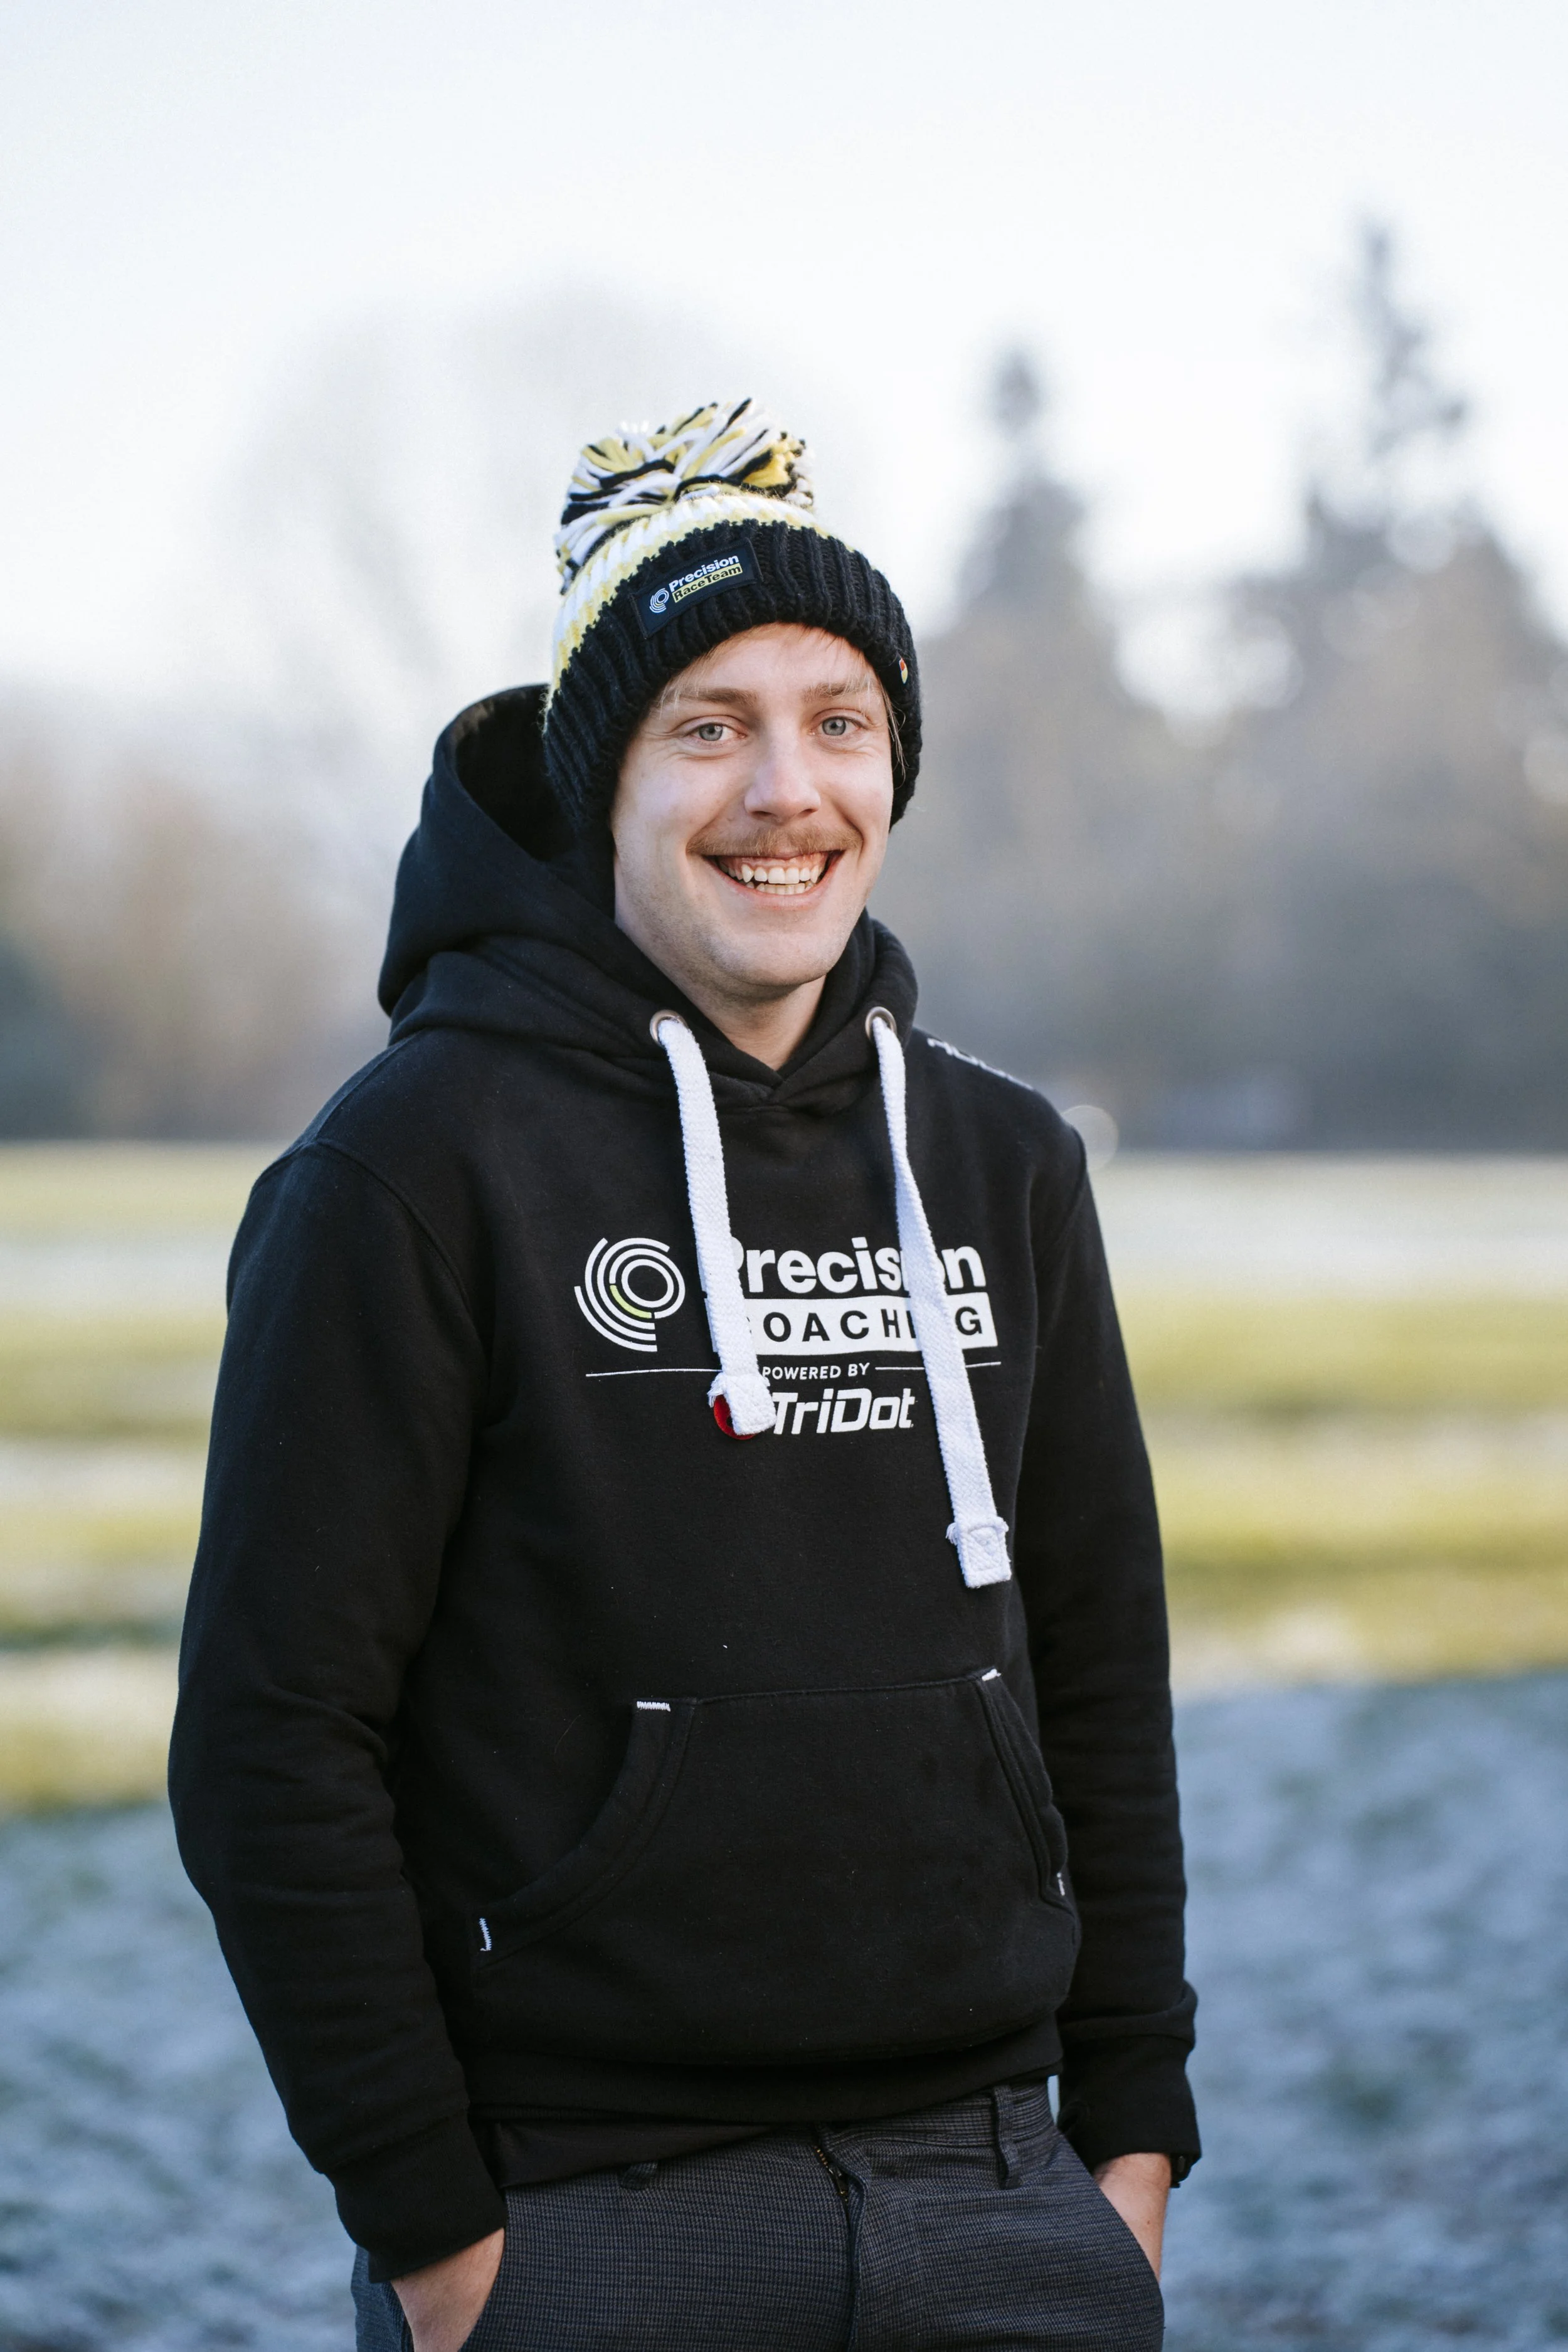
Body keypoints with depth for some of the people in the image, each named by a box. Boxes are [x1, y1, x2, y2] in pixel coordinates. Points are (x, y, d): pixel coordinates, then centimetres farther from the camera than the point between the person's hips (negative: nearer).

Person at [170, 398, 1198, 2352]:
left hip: (991, 2192, 5)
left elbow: (1100, 1689, 14)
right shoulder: (420, 1164, -7)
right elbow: (272, 1736, -10)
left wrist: (1134, 2124, 8)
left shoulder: (1001, 1166, 9)